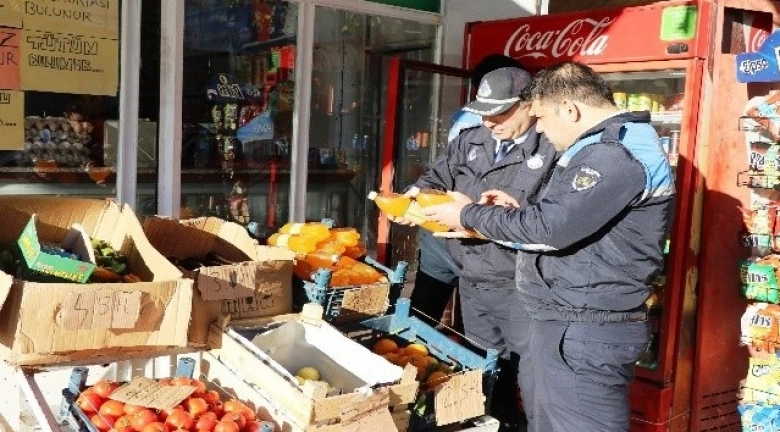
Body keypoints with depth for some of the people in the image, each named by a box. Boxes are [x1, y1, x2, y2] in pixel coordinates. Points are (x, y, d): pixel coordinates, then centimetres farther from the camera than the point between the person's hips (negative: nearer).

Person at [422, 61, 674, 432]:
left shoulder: (616, 155, -19)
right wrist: (519, 212, 14)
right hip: (571, 324, 11)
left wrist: (469, 215, -11)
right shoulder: (608, 147, 16)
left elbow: (549, 228, -23)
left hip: (584, 331, -11)